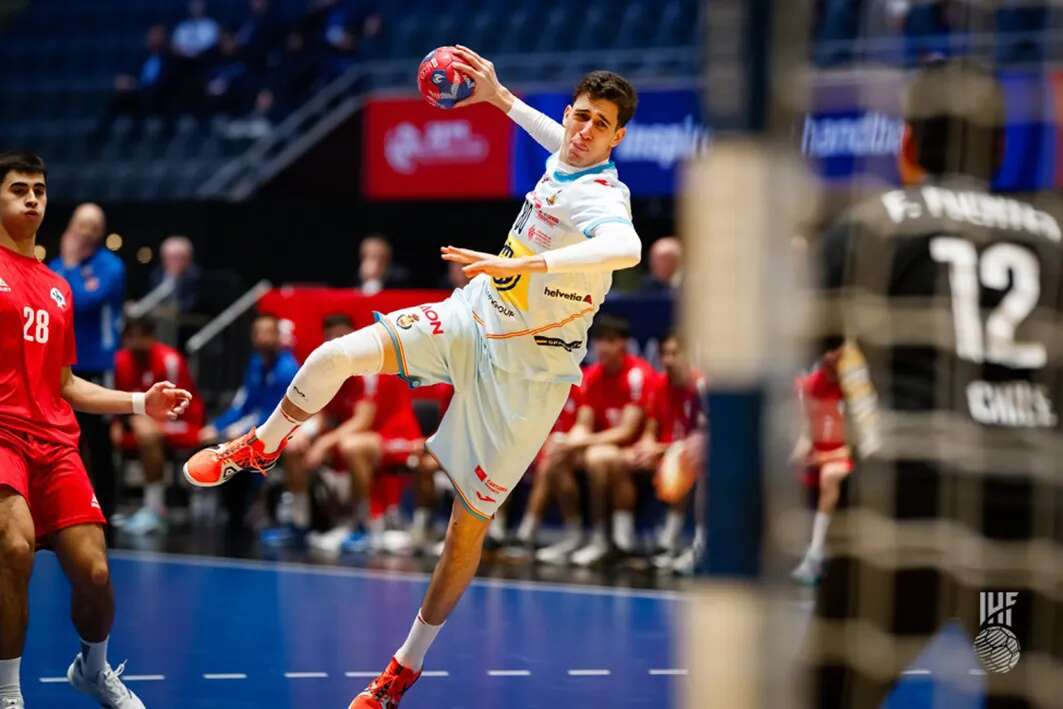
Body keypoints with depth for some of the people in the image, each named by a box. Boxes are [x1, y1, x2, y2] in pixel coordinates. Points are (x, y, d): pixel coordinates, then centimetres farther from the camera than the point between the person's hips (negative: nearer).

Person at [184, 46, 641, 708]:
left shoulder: (602, 199, -26)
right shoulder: (561, 163, -3)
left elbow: (627, 248, -52)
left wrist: (520, 263, -58)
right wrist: (499, 96, 26)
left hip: (527, 371, -6)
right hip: (472, 321, 6)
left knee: (469, 523, 0)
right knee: (334, 357, -12)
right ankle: (260, 448, 18)